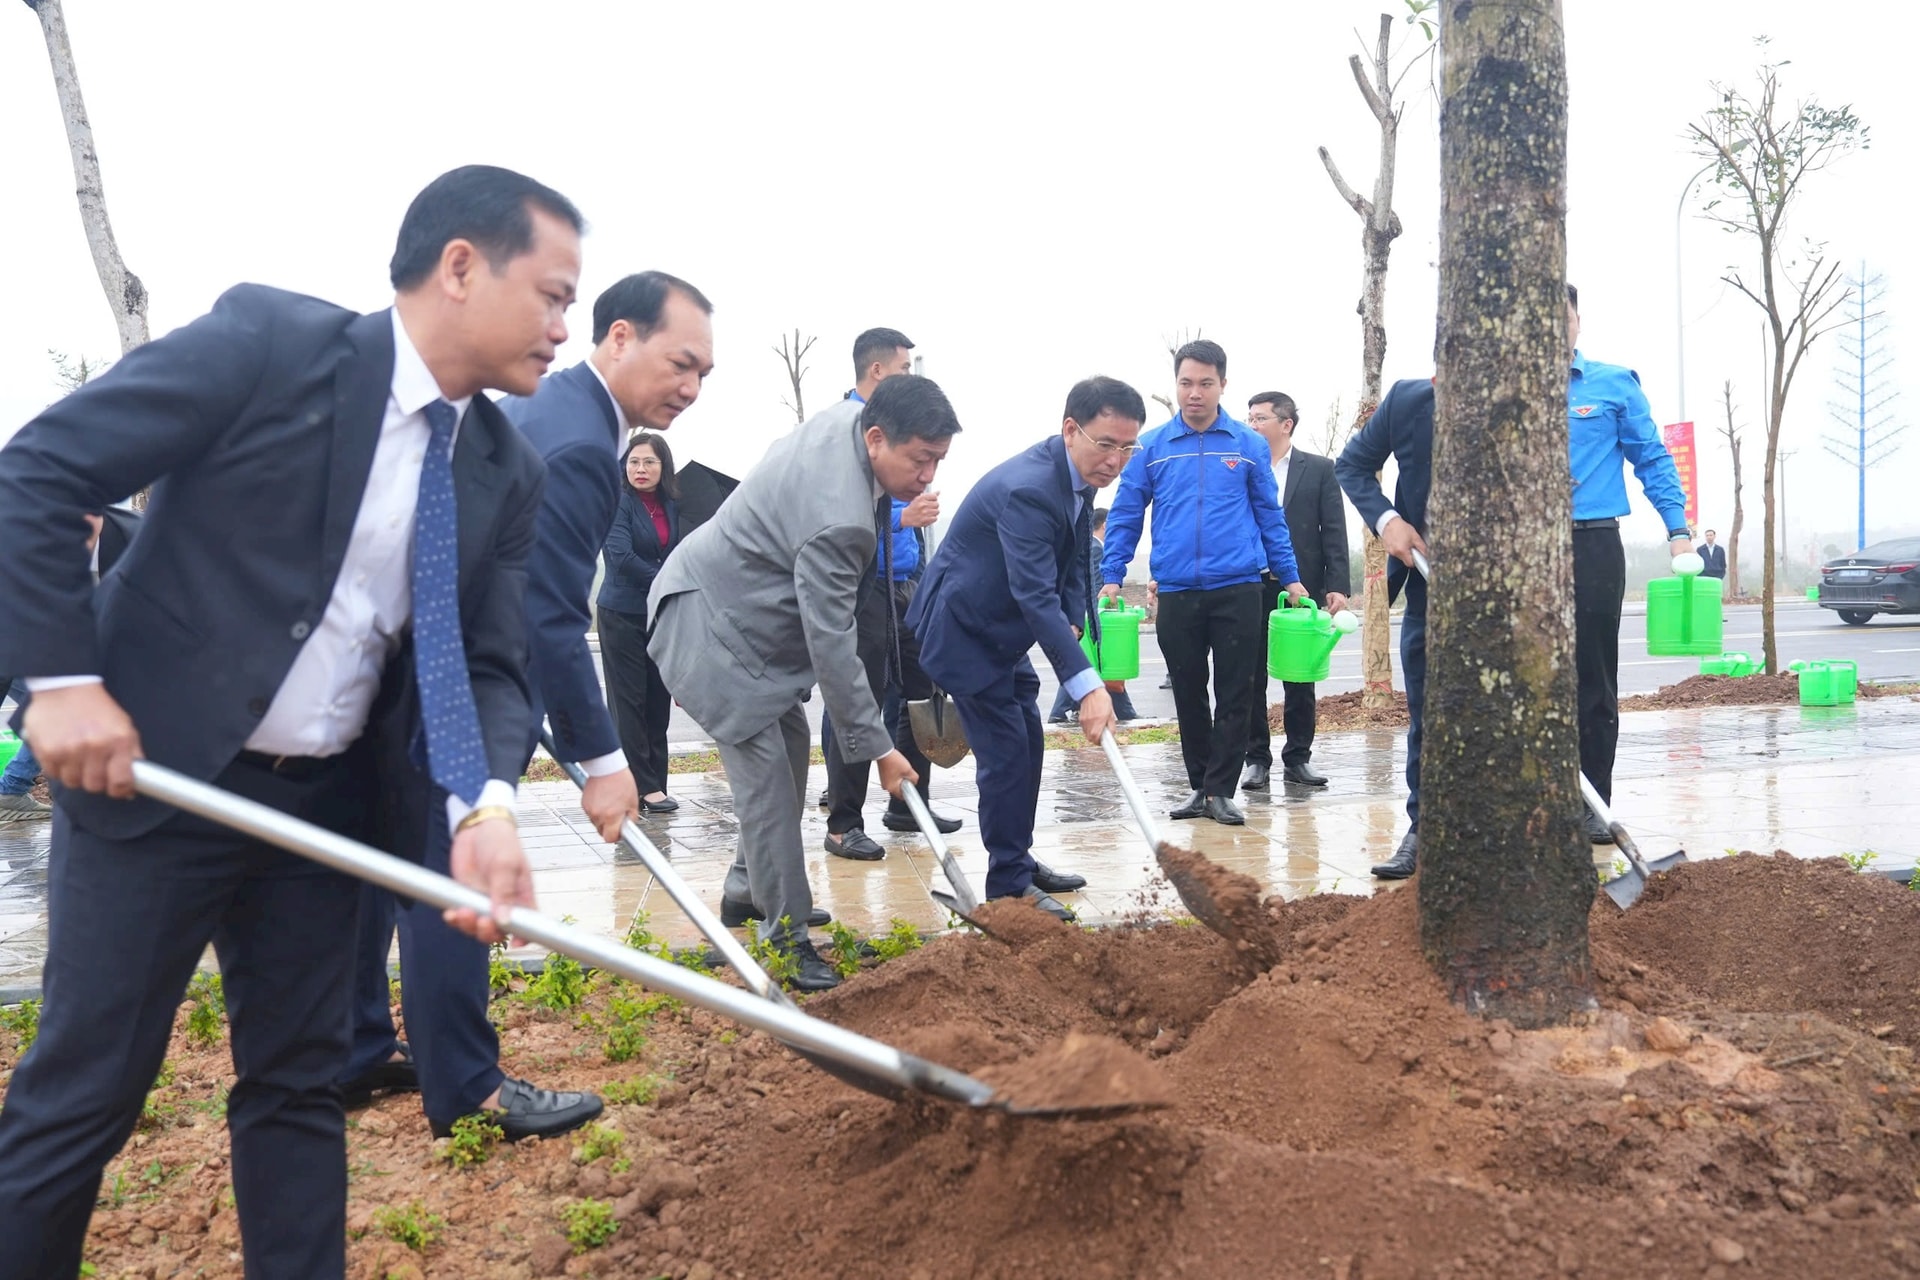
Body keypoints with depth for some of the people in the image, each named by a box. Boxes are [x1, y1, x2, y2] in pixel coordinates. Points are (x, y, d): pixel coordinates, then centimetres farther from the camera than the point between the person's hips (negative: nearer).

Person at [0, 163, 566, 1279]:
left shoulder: (508, 471, 1)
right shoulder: (268, 340, -14)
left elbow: (492, 665, -1)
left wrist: (487, 800, -20)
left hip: (330, 800, 5)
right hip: (154, 769, -5)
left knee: (300, 1085, 13)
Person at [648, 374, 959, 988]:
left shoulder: (848, 416, -6)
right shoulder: (837, 520, -35)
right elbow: (830, 646, -30)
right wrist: (877, 747, -22)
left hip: (748, 605, 11)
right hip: (710, 627, -11)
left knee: (792, 744, 16)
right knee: (766, 775, -10)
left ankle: (747, 887, 31)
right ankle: (786, 938, 0)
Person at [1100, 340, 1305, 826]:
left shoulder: (1250, 445, 3)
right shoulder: (1151, 447, 3)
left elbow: (1270, 517, 8)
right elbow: (1125, 516, 6)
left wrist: (1291, 578, 7)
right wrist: (1111, 577, -1)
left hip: (1238, 590, -1)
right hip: (1177, 592, 1)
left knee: (1235, 695, 1)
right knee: (1188, 695, 10)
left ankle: (1220, 790, 10)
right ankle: (1200, 786, 23)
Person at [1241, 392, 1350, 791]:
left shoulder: (1319, 469, 5)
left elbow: (1334, 533, 1)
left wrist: (1337, 586, -7)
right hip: (1249, 589, 1)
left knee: (1300, 681, 6)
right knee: (1250, 680, 4)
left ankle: (1297, 759, 16)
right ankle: (1257, 759, 14)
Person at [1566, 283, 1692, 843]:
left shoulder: (1614, 385, 5)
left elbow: (1653, 460, 6)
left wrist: (1678, 528, -4)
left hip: (1594, 547, -1)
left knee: (1594, 681, 3)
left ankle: (1592, 803, 10)